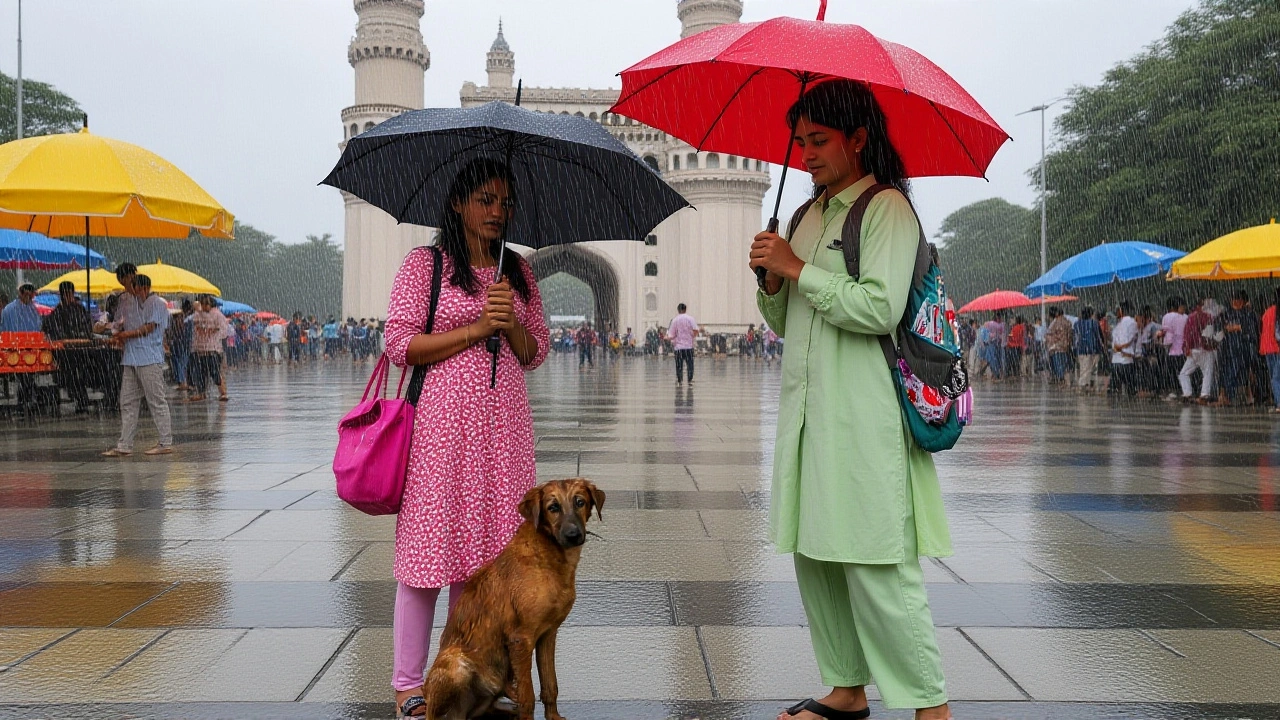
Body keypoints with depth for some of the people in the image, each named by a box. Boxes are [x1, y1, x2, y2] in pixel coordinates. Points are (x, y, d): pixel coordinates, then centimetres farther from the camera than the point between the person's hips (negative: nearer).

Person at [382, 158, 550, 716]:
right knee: (430, 546, -4)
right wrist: (474, 329, -12)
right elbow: (399, 345, -6)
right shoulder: (423, 264, 1)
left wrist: (511, 323, -7)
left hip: (504, 423, 4)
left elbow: (536, 353, 14)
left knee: (484, 547, 5)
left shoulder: (519, 272, 15)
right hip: (442, 420, -4)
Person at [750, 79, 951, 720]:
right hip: (808, 408, 9)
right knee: (814, 558, 11)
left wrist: (797, 269, -12)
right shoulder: (809, 216, 19)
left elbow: (881, 308, -19)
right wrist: (771, 283, 2)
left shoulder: (888, 209, -5)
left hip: (864, 414, -8)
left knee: (876, 565, -9)